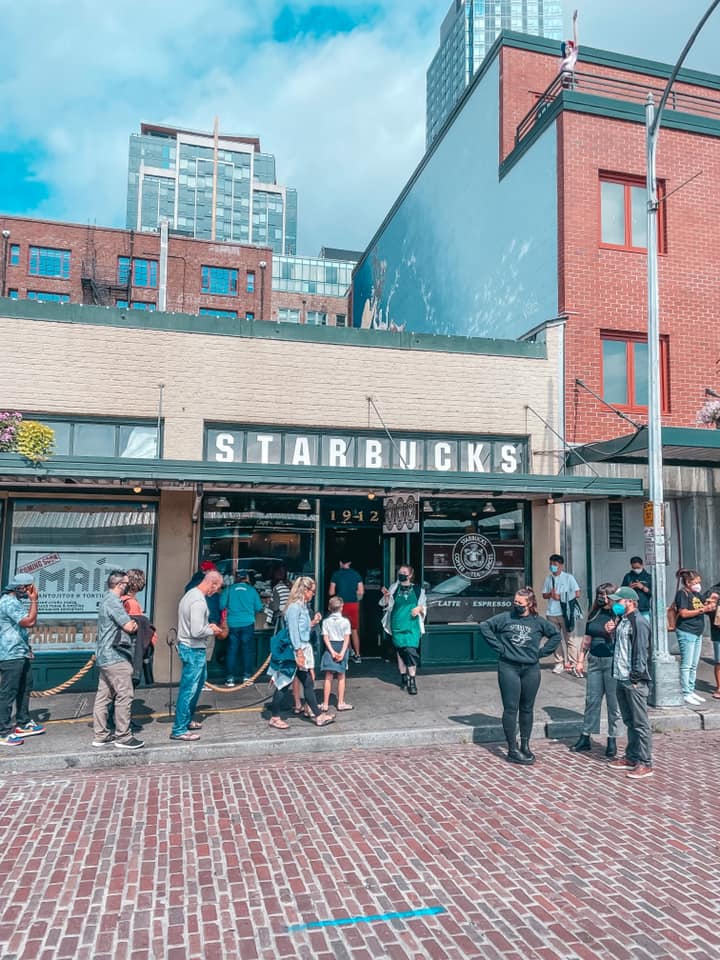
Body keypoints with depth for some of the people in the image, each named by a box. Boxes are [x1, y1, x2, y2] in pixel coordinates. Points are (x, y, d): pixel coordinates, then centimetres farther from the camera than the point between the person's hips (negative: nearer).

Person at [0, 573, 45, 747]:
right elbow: (30, 621, -26)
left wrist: (27, 647, 19)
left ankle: (23, 724, 28)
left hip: (21, 654, 11)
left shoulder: (15, 601, 15)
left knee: (25, 688, 17)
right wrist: (34, 600, -18)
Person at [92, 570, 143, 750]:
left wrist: (131, 622, 5)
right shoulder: (113, 602, -17)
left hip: (105, 657, 10)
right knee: (124, 695, -5)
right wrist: (136, 623, -2)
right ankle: (123, 736, 1)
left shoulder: (106, 600, 16)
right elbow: (129, 627, -23)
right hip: (116, 657, -10)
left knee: (103, 696, 12)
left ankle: (101, 735, 17)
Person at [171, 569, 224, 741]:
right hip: (194, 650, -10)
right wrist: (212, 631, -11)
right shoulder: (199, 601, -24)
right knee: (189, 689, 0)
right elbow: (197, 632, -28)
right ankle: (179, 730, 9)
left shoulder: (191, 594, 7)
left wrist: (208, 625, 8)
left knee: (198, 682, 23)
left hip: (189, 647, 10)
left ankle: (187, 720, 35)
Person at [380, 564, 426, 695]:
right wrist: (386, 596, -10)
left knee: (411, 651, -11)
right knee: (400, 652, 8)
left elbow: (424, 607, 12)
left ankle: (412, 682, -5)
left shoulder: (417, 590, 5)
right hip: (397, 626, 2)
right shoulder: (394, 588, 8)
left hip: (412, 627, -2)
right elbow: (386, 605, 10)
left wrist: (419, 608, -10)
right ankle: (403, 678, 22)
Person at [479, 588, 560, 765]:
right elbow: (484, 626, -4)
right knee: (511, 708, -1)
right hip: (509, 668, -3)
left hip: (531, 669, 3)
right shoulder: (506, 618, -3)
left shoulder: (538, 622, 3)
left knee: (527, 708, 12)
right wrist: (499, 647, -6)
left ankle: (525, 746, 26)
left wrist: (541, 651, 6)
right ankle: (512, 750, 6)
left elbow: (556, 634, 15)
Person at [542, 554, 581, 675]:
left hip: (565, 613, -4)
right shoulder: (548, 578, 10)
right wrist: (551, 594, -8)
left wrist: (561, 597, -10)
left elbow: (577, 594, -5)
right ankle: (559, 663, 19)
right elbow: (544, 595, 14)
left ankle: (573, 664, 2)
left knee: (569, 639, -2)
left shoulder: (568, 577, -2)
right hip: (552, 613, 4)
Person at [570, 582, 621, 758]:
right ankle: (585, 737, 19)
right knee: (591, 699, 10)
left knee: (613, 702, 4)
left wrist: (611, 632, -27)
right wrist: (581, 659, 13)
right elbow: (587, 639, 16)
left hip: (612, 661, -5)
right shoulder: (594, 614, 10)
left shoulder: (618, 616, -6)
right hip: (594, 660, 5)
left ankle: (612, 740, 17)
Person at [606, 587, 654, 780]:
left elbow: (641, 652, -17)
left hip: (634, 681, -9)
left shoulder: (639, 623, -14)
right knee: (629, 721, 16)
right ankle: (631, 758, 26)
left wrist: (636, 678, -17)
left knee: (640, 723, -1)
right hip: (621, 679, 9)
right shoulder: (622, 621, 14)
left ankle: (645, 764, 6)